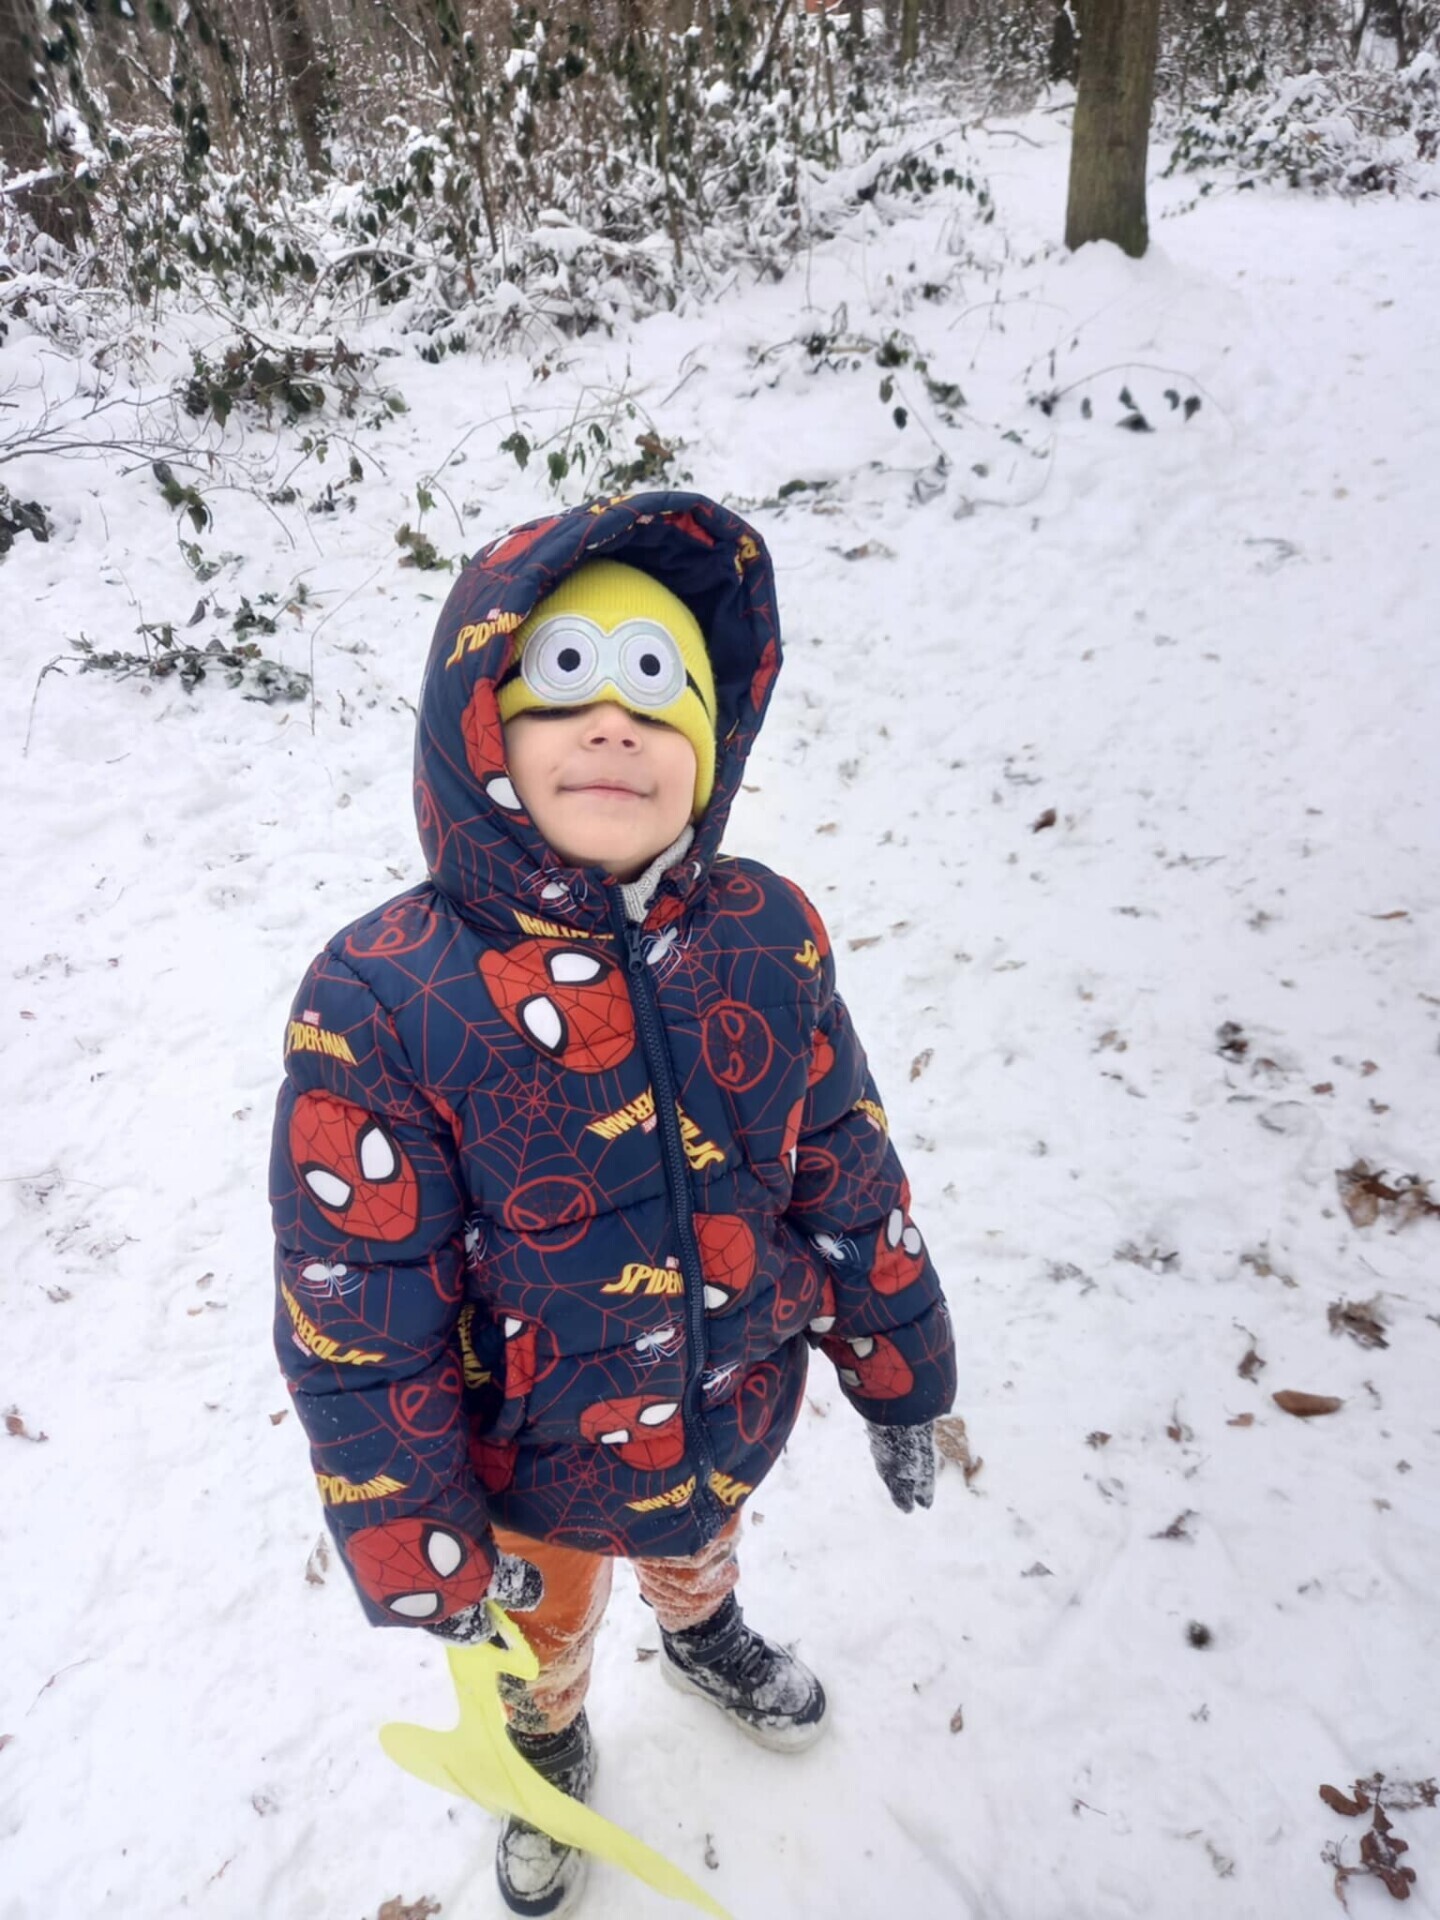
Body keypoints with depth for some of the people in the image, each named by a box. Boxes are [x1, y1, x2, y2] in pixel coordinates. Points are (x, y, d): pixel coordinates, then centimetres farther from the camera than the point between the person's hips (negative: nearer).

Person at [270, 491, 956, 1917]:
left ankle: (705, 1641, 73)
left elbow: (847, 1170, -6)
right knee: (541, 1635, 31)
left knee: (699, 1550, 36)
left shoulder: (767, 935, -18)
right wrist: (416, 1546, -12)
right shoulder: (379, 1002, -29)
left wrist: (895, 1368, 3)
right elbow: (356, 1317, -20)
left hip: (732, 1413, 3)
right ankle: (547, 1754, 67)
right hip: (534, 1463, -2)